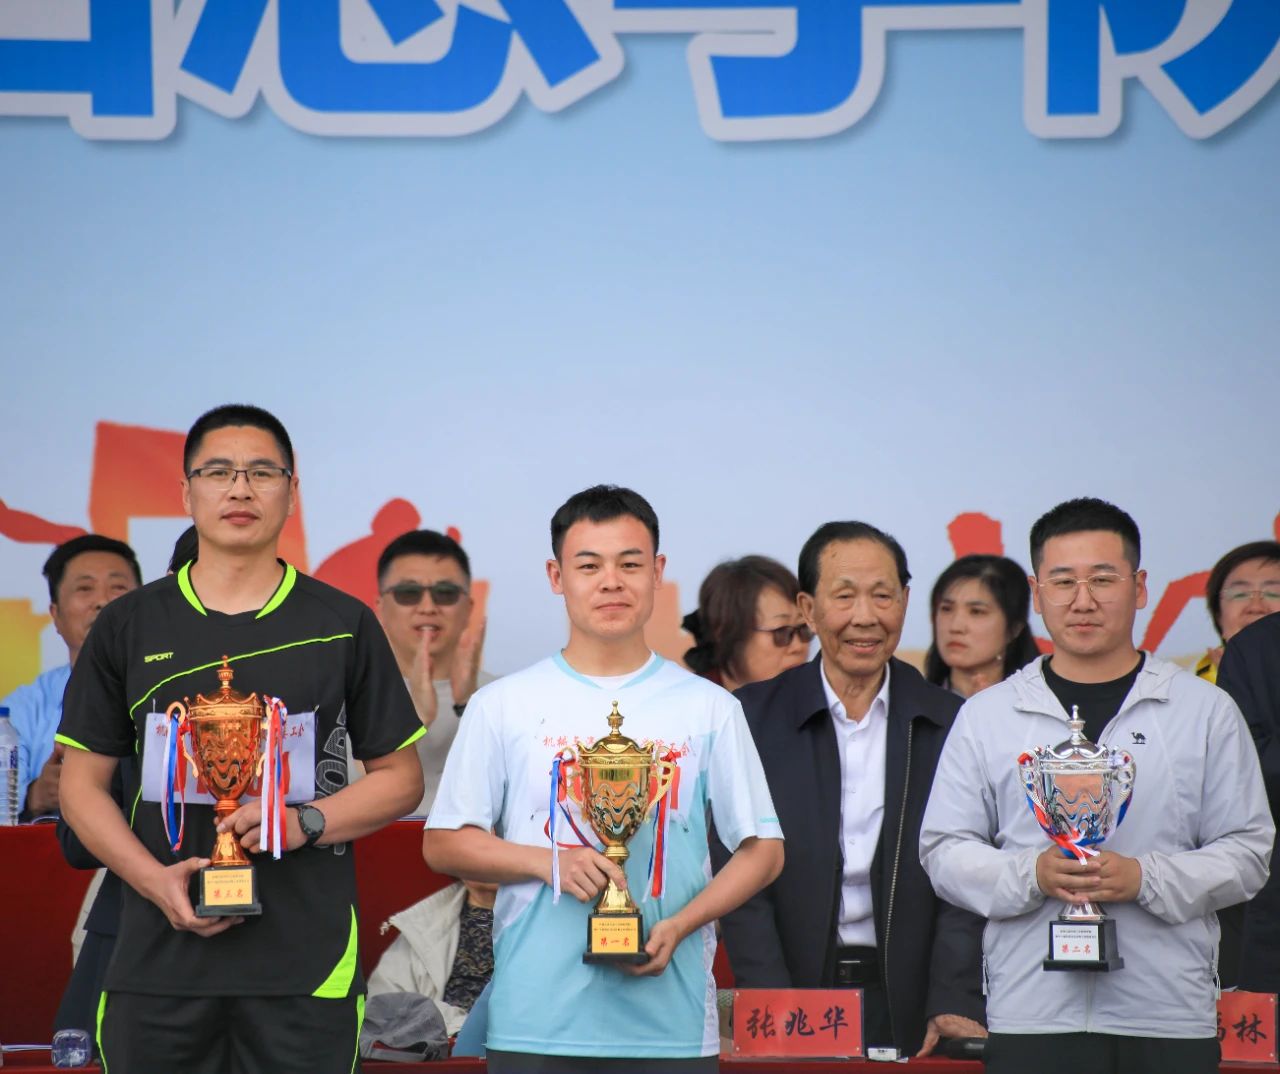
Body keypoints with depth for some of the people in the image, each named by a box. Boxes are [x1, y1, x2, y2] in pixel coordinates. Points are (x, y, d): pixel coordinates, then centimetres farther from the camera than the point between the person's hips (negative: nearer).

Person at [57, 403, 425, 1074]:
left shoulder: (343, 625, 7)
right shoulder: (128, 627, 9)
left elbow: (400, 777, 9)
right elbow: (82, 784, 9)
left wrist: (305, 822, -9)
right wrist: (156, 880, -7)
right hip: (158, 960, 1)